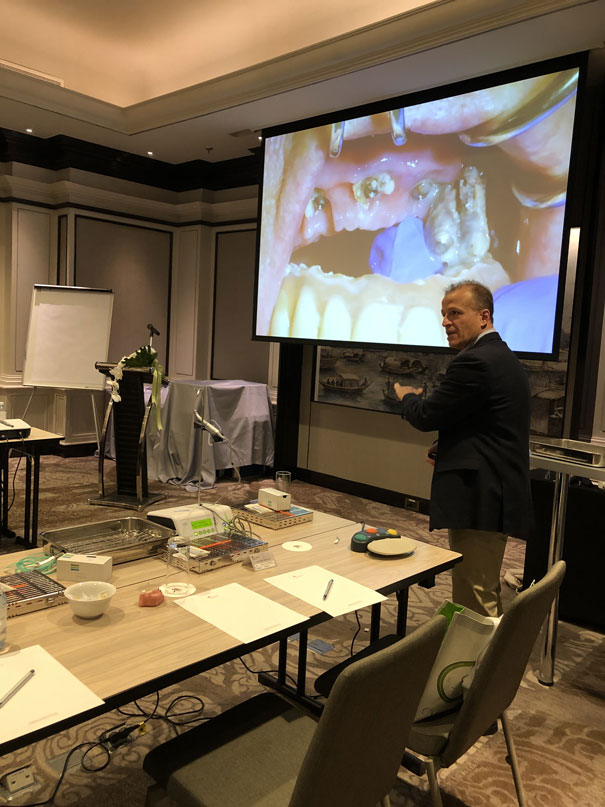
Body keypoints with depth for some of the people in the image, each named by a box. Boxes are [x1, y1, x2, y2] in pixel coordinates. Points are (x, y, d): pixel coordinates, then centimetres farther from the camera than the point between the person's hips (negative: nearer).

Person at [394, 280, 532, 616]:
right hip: (498, 496, 11)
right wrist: (446, 448, 9)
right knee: (486, 595, 23)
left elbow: (426, 416, -14)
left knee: (472, 603, -2)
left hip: (479, 500, -11)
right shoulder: (503, 357, 15)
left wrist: (407, 397, 8)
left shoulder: (474, 362, -18)